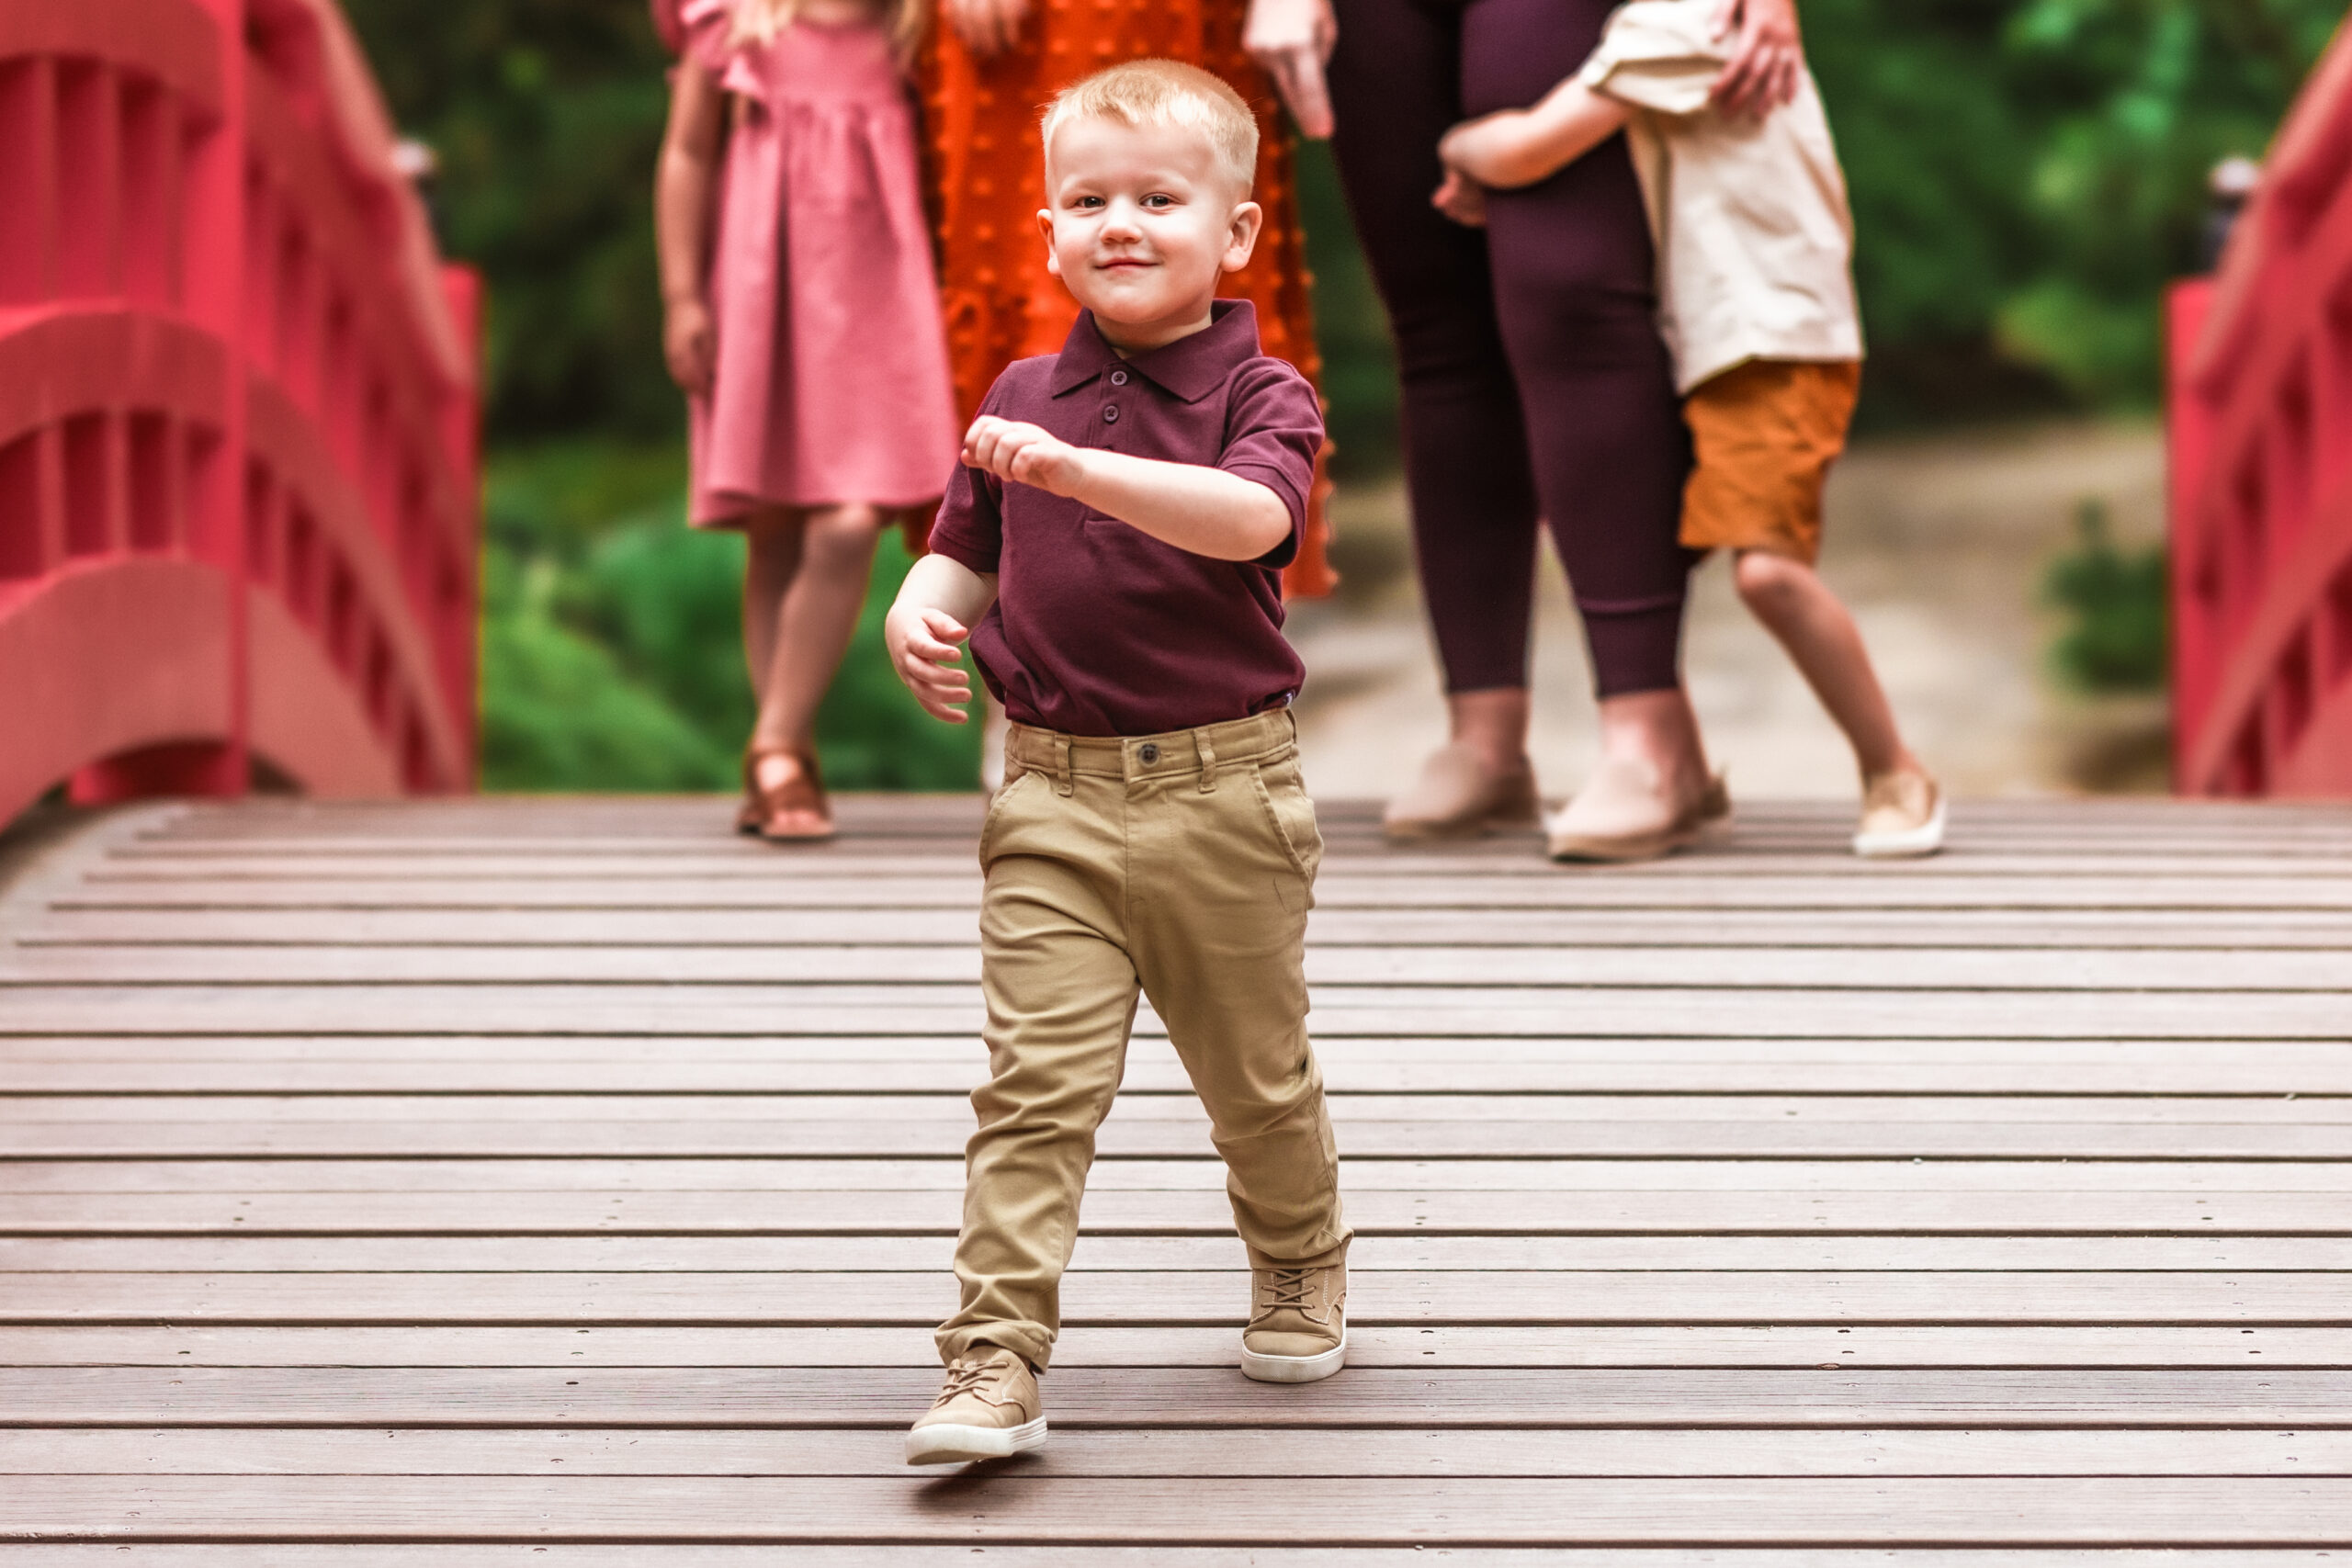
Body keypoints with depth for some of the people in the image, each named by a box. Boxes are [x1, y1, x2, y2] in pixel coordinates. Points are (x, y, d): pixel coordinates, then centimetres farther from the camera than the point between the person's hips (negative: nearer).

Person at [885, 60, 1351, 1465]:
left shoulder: (1262, 395, -6)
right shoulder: (1023, 401, 8)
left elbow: (1252, 516, -28)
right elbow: (967, 552, 19)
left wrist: (1075, 468, -40)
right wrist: (919, 617, -5)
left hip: (1222, 792, -2)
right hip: (1054, 797, 2)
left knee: (1257, 1073, 14)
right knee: (1036, 1083, -8)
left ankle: (1303, 1263, 42)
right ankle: (996, 1363, -10)